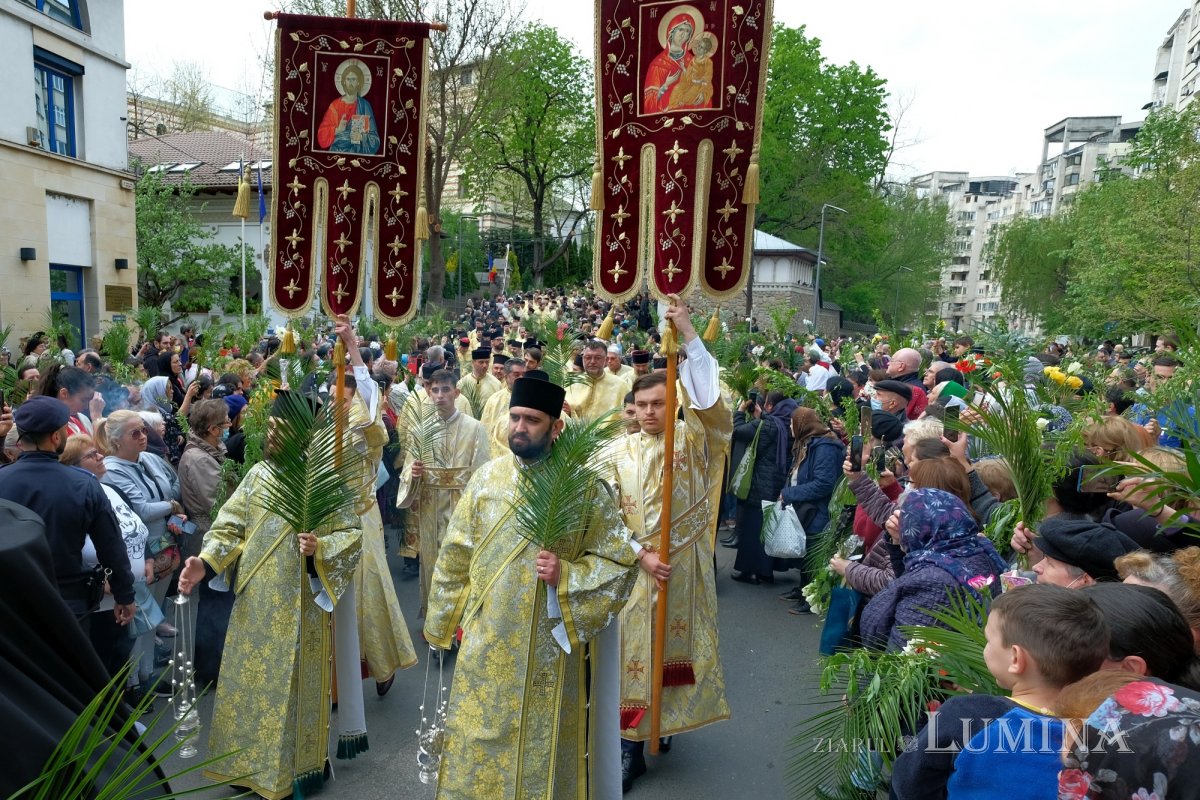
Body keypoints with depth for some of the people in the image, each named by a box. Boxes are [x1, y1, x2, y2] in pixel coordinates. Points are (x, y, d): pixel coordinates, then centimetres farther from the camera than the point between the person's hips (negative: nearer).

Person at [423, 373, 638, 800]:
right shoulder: (486, 478, -2)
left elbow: (619, 564, -7)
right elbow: (455, 557, 6)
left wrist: (565, 575, -21)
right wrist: (444, 619, 10)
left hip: (551, 648, -2)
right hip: (487, 644, 3)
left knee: (543, 747, 14)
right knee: (478, 747, 16)